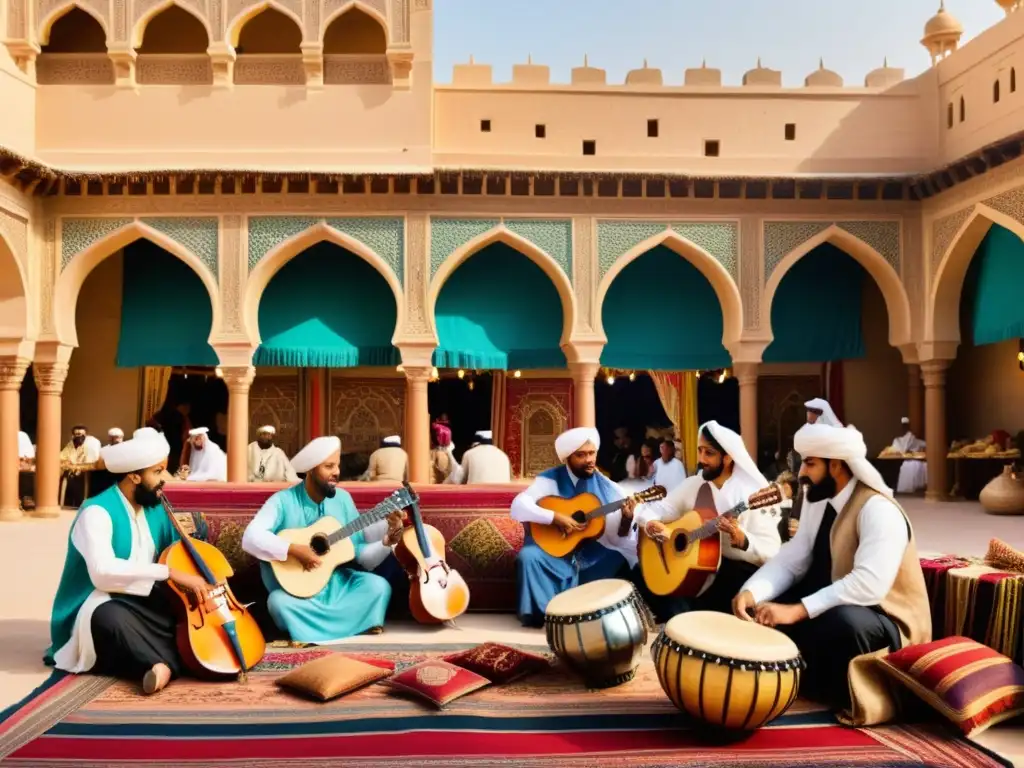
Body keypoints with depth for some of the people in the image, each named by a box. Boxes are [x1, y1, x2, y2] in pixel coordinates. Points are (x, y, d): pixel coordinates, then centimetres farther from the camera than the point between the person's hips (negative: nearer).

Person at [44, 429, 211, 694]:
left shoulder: (156, 509, 7)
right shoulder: (97, 512, -16)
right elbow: (102, 571, -32)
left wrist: (200, 581, -16)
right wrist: (168, 572, -35)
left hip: (146, 604, 7)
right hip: (105, 607, -7)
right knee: (111, 618, -41)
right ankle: (171, 662, -30)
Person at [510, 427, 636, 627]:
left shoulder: (607, 488, -1)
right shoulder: (550, 480, -6)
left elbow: (619, 540, -1)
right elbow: (517, 507, -19)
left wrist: (627, 520, -22)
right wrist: (554, 517, -28)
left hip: (594, 555, 2)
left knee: (623, 560, -20)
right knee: (528, 556, -29)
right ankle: (546, 612, -10)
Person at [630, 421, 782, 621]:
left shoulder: (752, 494, -10)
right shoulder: (693, 484, 6)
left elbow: (772, 552, -16)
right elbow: (655, 509, 8)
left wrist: (741, 539, -35)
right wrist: (650, 524, -16)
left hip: (736, 568, -5)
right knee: (640, 575, -12)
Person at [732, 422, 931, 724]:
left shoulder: (878, 510, -25)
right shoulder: (818, 499, 1)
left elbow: (869, 584, -36)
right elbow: (792, 558, -3)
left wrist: (797, 610, -40)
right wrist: (751, 592, -22)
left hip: (886, 620, -8)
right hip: (831, 604, 8)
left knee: (841, 622, -39)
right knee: (762, 607, -7)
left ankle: (855, 696, -9)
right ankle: (808, 681, 7)